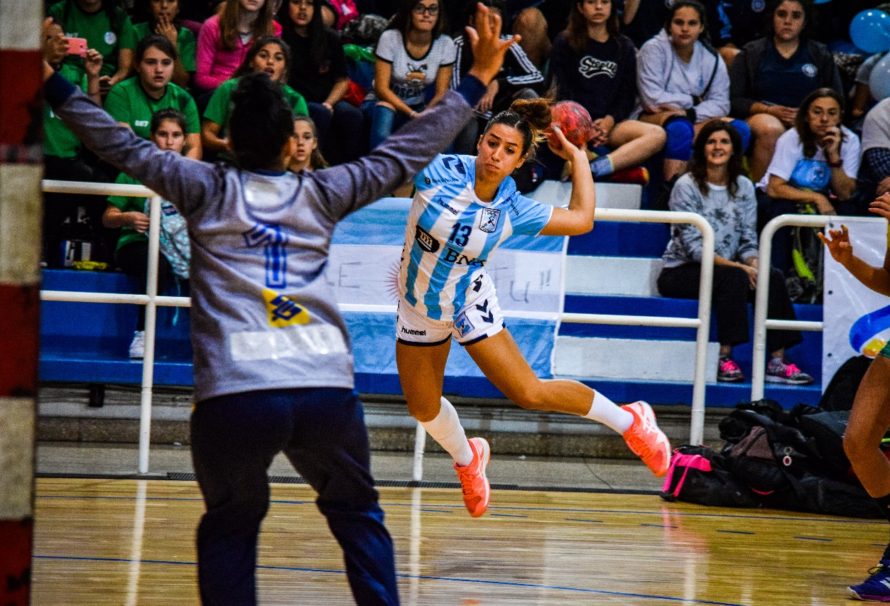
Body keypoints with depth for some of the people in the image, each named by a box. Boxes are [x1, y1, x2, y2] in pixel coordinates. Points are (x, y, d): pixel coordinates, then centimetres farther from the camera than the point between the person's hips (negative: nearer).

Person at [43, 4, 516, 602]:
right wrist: (477, 79, 26)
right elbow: (405, 151, 17)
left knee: (230, 527, 15)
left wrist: (52, 82, 19)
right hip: (326, 389, 1)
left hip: (234, 396, -1)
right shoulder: (321, 193, 10)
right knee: (359, 517, 19)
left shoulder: (207, 191, 8)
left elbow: (122, 145, 10)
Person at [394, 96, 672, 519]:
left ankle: (629, 422, 10)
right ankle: (467, 460, 47)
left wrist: (577, 156, -1)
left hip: (470, 305, -1)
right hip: (417, 306, 1)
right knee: (423, 408, 13)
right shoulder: (439, 173, -22)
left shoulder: (512, 210, -15)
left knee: (530, 394, -10)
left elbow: (581, 218, -5)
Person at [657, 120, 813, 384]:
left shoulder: (744, 187, 9)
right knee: (733, 278, -34)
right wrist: (739, 267, -23)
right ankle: (724, 360, -32)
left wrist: (753, 263, -17)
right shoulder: (687, 186, -7)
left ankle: (776, 362, -25)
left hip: (726, 270, 5)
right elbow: (693, 247, -15)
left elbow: (748, 241, 7)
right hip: (681, 272, -5)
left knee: (773, 278, -22)